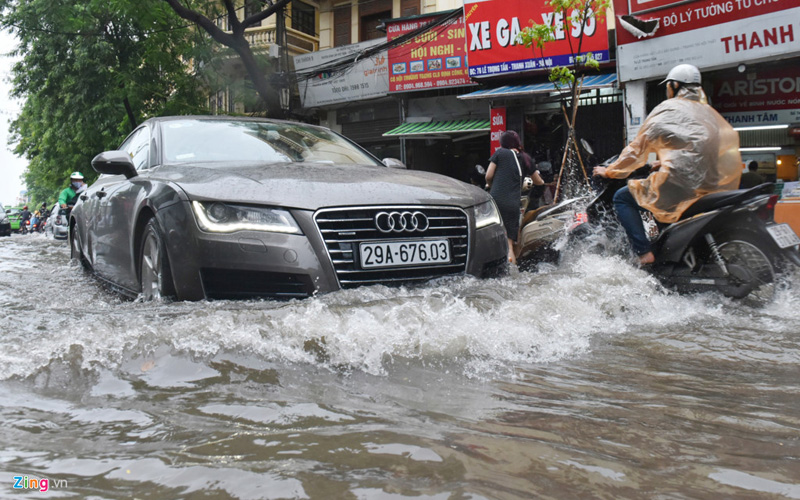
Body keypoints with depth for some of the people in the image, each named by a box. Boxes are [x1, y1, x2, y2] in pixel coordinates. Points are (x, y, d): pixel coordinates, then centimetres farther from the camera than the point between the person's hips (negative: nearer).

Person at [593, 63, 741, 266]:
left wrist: (610, 171, 15)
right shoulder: (707, 111, 21)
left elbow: (639, 147, 4)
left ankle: (643, 253, -10)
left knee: (623, 197, 4)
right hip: (712, 185, 8)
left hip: (680, 184, -8)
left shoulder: (668, 109, 1)